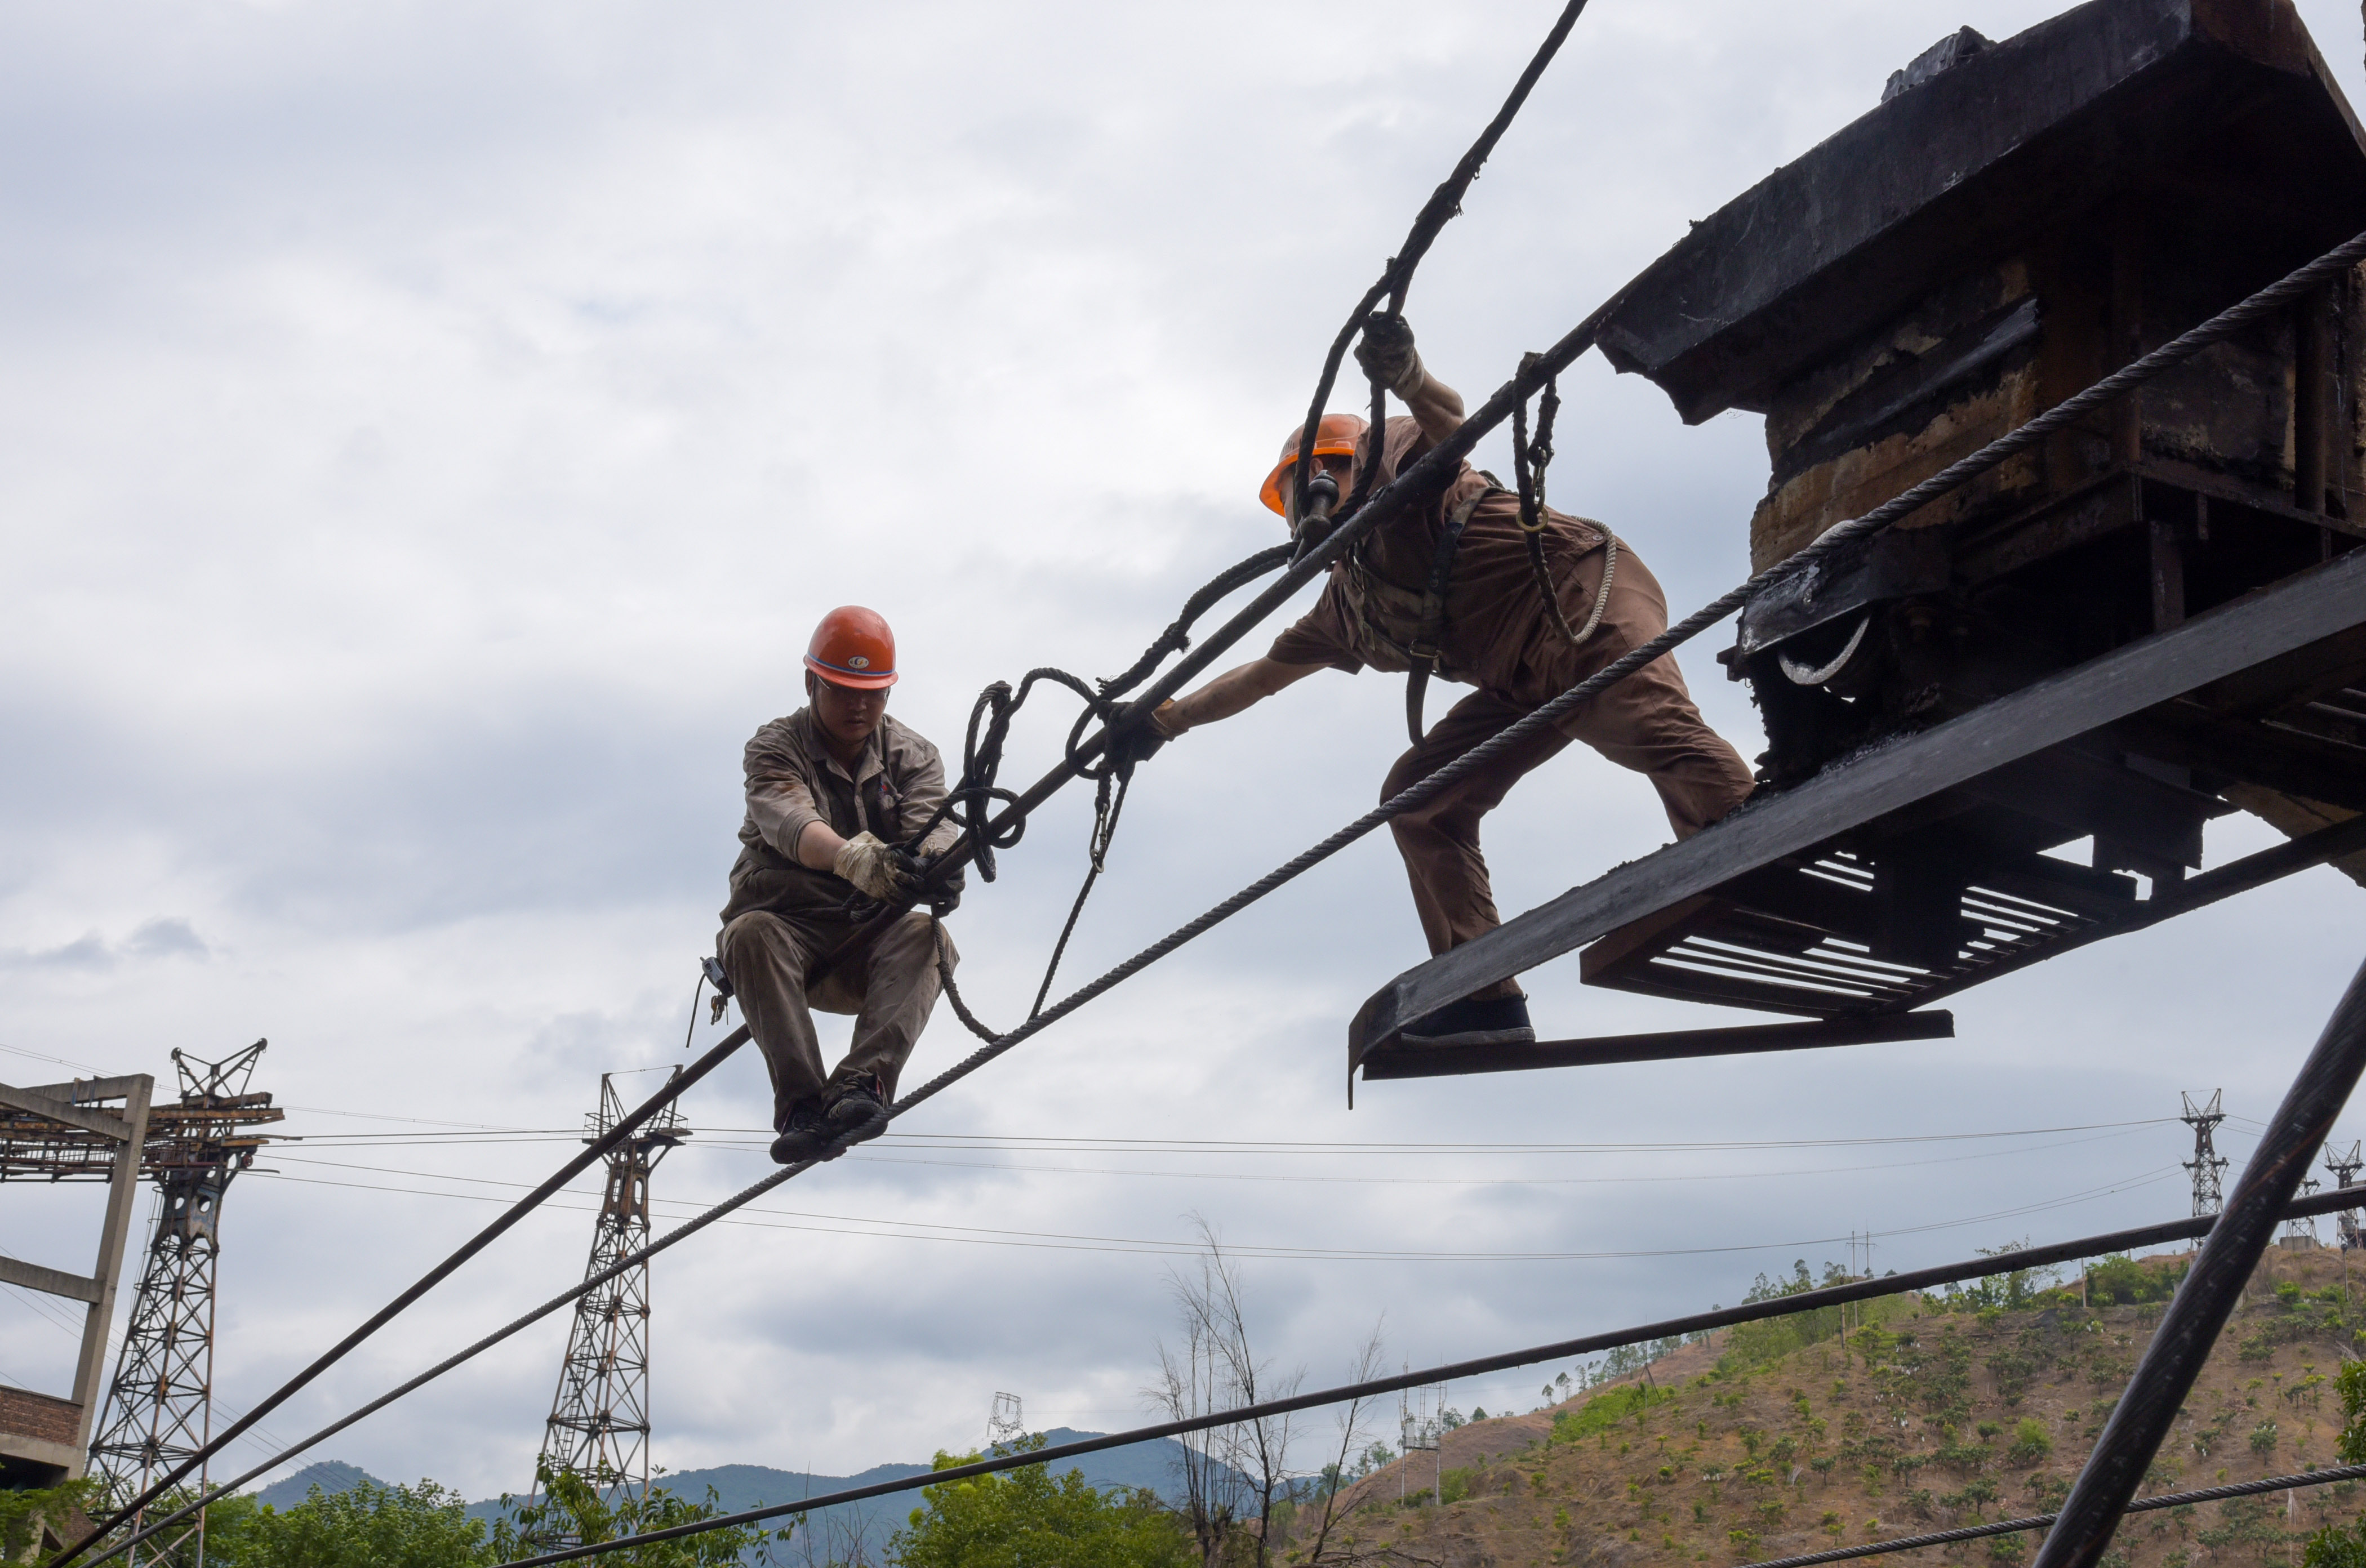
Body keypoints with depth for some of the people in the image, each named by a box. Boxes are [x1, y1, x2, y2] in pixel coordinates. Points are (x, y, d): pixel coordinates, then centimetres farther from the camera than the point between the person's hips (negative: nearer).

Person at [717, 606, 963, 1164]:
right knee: (751, 932, -35)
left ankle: (863, 1085, -49)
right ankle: (801, 1104, -45)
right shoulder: (775, 748, -3)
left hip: (872, 938, 2)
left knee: (922, 934, -31)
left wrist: (939, 866, -42)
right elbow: (789, 823, -26)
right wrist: (853, 857, -50)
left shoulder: (914, 757, 7)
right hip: (788, 924, -1)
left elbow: (933, 824, -15)